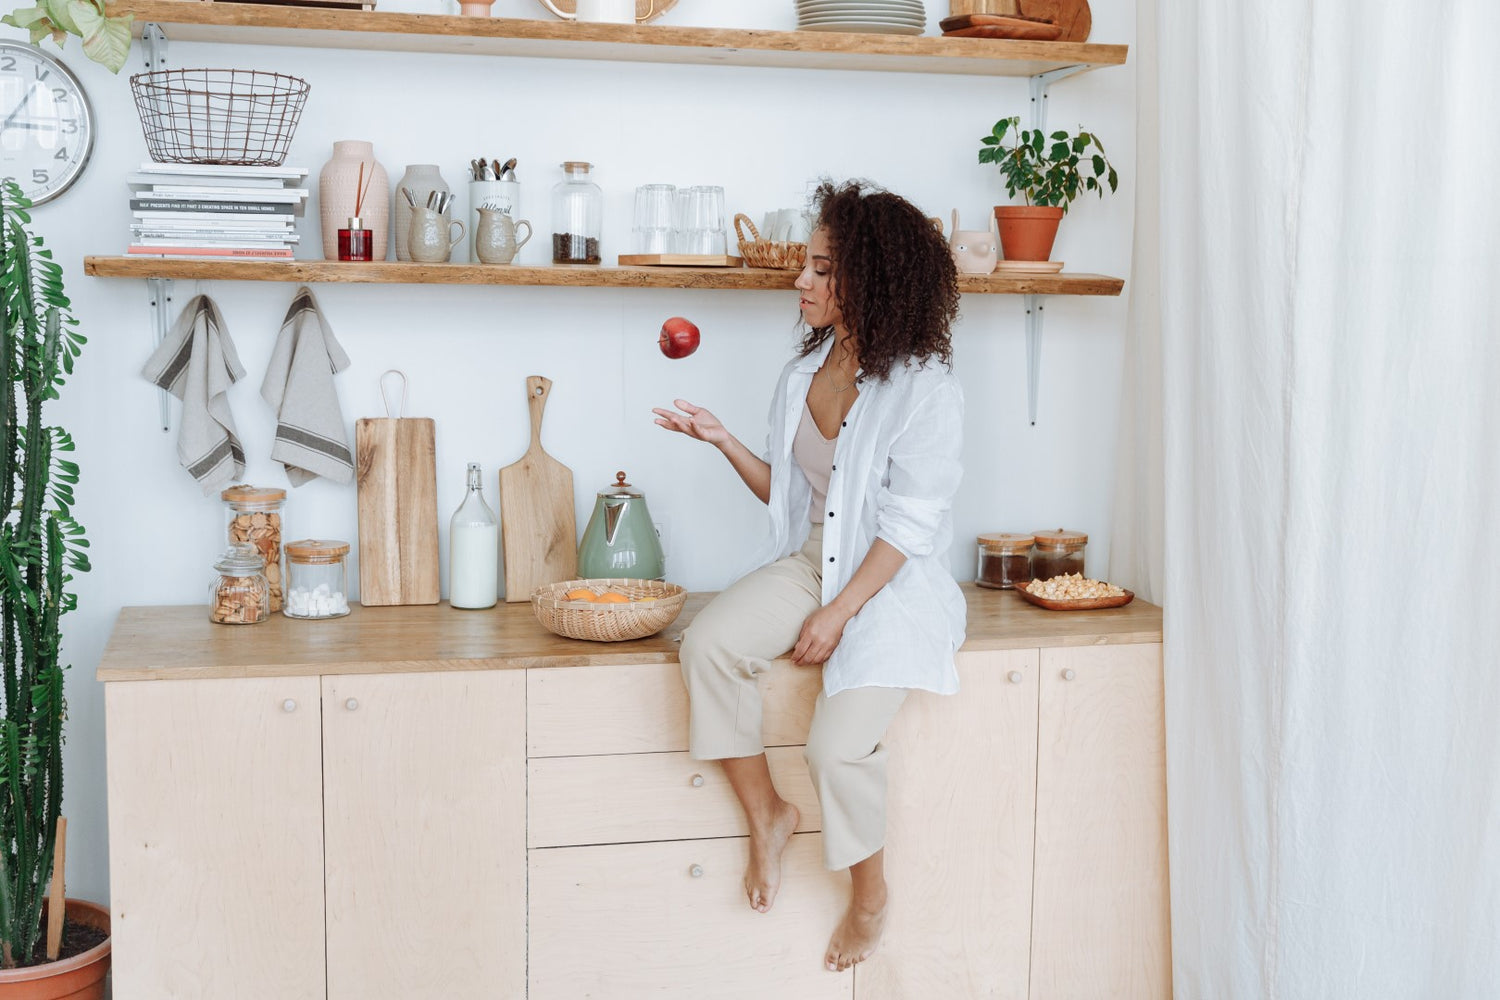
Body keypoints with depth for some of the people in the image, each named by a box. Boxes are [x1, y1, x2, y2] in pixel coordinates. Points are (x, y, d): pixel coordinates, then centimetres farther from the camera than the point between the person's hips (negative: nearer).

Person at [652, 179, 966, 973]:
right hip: (807, 562, 6)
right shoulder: (806, 368, 9)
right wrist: (722, 440, -1)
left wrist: (837, 613, -19)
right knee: (708, 646, -23)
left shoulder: (926, 387, -12)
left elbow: (909, 523, -15)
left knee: (837, 745, -21)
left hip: (892, 582, -6)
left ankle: (869, 896, 9)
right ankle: (766, 816, -3)